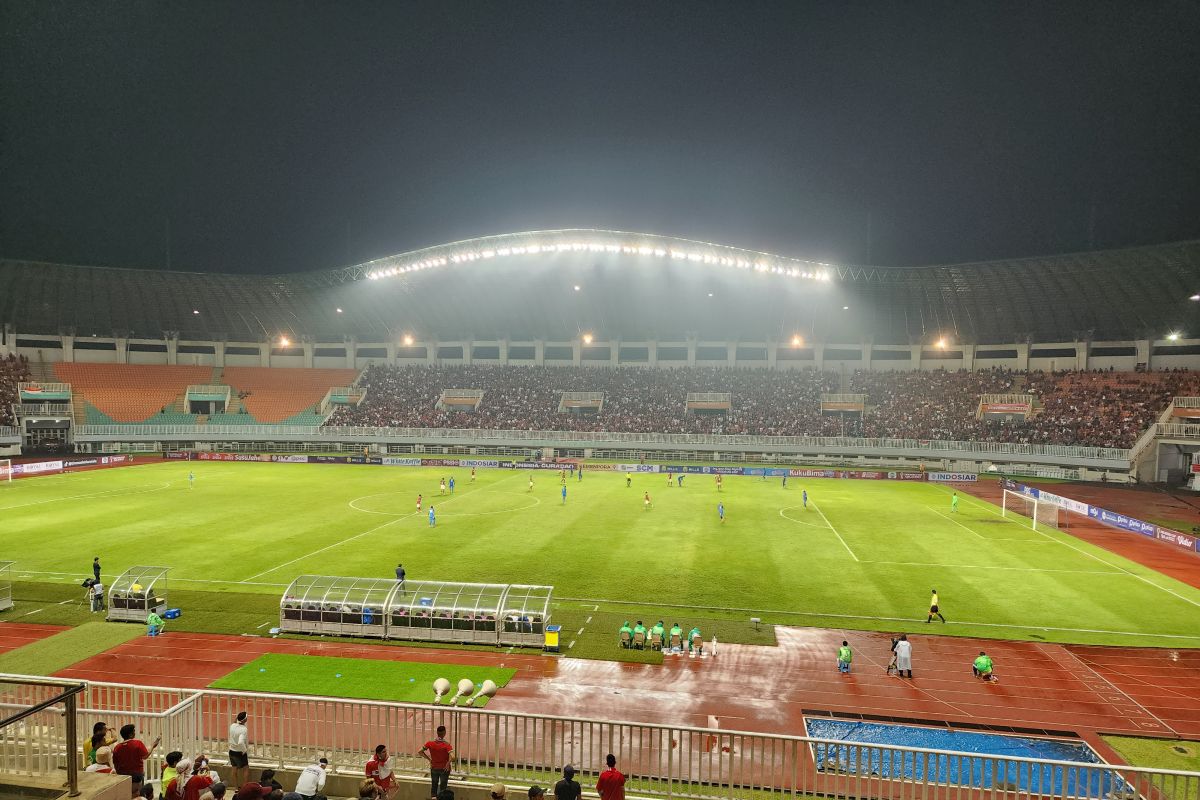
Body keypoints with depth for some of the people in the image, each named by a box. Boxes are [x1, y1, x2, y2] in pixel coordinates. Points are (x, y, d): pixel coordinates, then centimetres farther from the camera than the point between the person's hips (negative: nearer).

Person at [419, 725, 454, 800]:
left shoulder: (430, 743, -12)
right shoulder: (447, 745, -21)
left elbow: (420, 752, -6)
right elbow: (452, 757, -32)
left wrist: (429, 759, 1)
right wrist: (448, 763, -13)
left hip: (434, 768, 2)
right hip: (444, 768, -2)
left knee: (434, 784, 21)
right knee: (442, 786, 15)